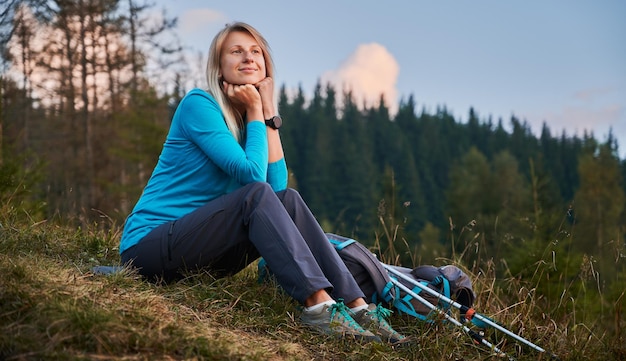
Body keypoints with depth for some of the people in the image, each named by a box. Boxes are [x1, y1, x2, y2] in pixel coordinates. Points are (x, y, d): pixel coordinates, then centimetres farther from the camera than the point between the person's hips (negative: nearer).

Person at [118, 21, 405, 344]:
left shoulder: (246, 119, 11)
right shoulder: (199, 103, -11)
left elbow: (277, 184, -6)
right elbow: (253, 176, -20)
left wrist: (269, 111, -4)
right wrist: (255, 112, -9)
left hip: (202, 253, 7)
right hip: (150, 245, -7)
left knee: (289, 200, -10)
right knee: (256, 194, -25)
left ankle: (356, 305, -19)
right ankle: (318, 305, -36)